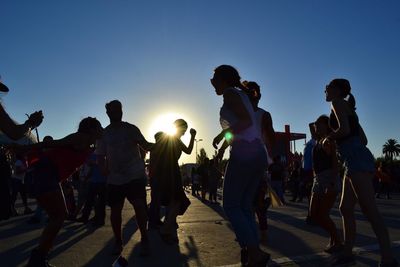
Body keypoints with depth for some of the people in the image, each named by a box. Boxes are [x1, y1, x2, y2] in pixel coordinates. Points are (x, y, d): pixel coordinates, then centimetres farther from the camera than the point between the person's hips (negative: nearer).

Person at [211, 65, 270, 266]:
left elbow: (246, 121, -16)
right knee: (245, 206, 11)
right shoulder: (241, 94, 25)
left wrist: (222, 134, -7)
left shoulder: (230, 93, -1)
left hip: (244, 153, -9)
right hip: (259, 153, 9)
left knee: (230, 206, -2)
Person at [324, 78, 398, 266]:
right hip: (357, 160, 10)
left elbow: (344, 130, -18)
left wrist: (328, 138, -1)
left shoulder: (337, 103, -1)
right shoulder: (347, 107, 25)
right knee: (345, 209, 10)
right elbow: (363, 139, 23)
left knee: (369, 209, -10)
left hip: (356, 160, -10)